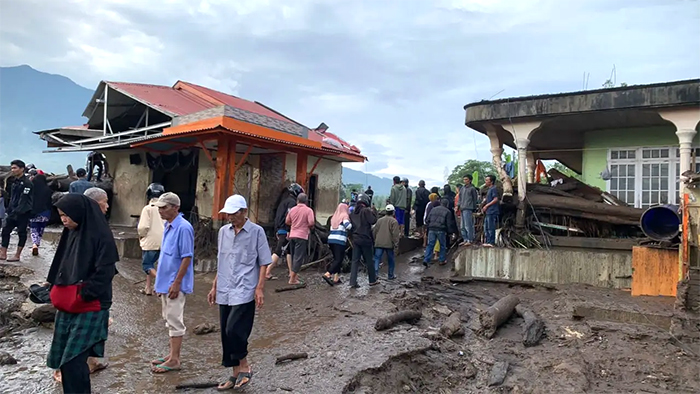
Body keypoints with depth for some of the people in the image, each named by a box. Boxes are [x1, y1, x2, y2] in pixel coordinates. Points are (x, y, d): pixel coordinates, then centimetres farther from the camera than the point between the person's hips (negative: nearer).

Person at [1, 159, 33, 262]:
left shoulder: (27, 183, -13)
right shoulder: (13, 181, 12)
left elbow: (24, 199, -18)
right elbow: (11, 195, 19)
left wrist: (17, 211, -19)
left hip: (23, 212, -8)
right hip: (12, 211, 8)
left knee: (21, 233, 1)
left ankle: (17, 256, 8)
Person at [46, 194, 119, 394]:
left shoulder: (101, 236, -14)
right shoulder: (71, 233, 9)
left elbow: (104, 273, -18)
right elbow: (63, 266, 19)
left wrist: (82, 296, -16)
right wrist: (54, 288, 9)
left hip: (89, 309, -8)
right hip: (67, 306, 8)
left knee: (73, 361, -7)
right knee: (63, 358, 13)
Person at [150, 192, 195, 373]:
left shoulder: (183, 228, -19)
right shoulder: (168, 226, 9)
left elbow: (187, 257, -20)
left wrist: (176, 283, -21)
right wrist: (160, 281, 18)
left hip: (175, 283, -9)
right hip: (165, 281, 9)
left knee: (175, 321, -1)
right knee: (170, 320, 17)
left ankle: (174, 360, 9)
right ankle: (172, 355, 28)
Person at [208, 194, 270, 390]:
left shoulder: (256, 232, -6)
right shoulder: (223, 231, 10)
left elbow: (263, 263, -5)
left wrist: (260, 288, -12)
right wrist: (215, 287, 17)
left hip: (244, 292, -6)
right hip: (224, 292, 6)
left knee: (234, 330, -12)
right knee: (226, 333, 10)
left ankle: (244, 367, 12)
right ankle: (236, 373, 25)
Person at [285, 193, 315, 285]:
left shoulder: (292, 209, 5)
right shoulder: (308, 210, -8)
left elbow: (287, 222, 12)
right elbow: (311, 223, -16)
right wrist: (310, 227, 5)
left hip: (292, 235, 5)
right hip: (302, 236, -5)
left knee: (294, 256, 19)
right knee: (299, 257, -2)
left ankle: (293, 273, 30)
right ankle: (292, 279, -4)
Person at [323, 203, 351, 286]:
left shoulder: (334, 217, 17)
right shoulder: (345, 216, -2)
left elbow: (332, 228, 17)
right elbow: (348, 226, -17)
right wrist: (351, 225, 3)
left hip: (331, 239, 7)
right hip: (340, 241, -7)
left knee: (336, 259, 14)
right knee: (339, 259, -6)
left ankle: (336, 278, 11)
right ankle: (327, 274, -20)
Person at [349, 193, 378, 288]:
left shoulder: (352, 213, 11)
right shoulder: (366, 211, -10)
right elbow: (373, 220, -17)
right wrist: (372, 211, -5)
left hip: (355, 239, 5)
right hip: (366, 239, -5)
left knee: (355, 261, 5)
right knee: (369, 260, 8)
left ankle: (353, 282, 0)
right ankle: (372, 280, 19)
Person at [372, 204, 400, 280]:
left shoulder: (379, 220, 12)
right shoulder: (394, 221, -4)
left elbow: (374, 231, 15)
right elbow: (395, 234, -11)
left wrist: (375, 240, 25)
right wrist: (396, 244, -7)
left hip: (379, 243, 3)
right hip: (389, 244, -3)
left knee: (377, 258, 1)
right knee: (390, 260, 11)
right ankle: (390, 275, 19)